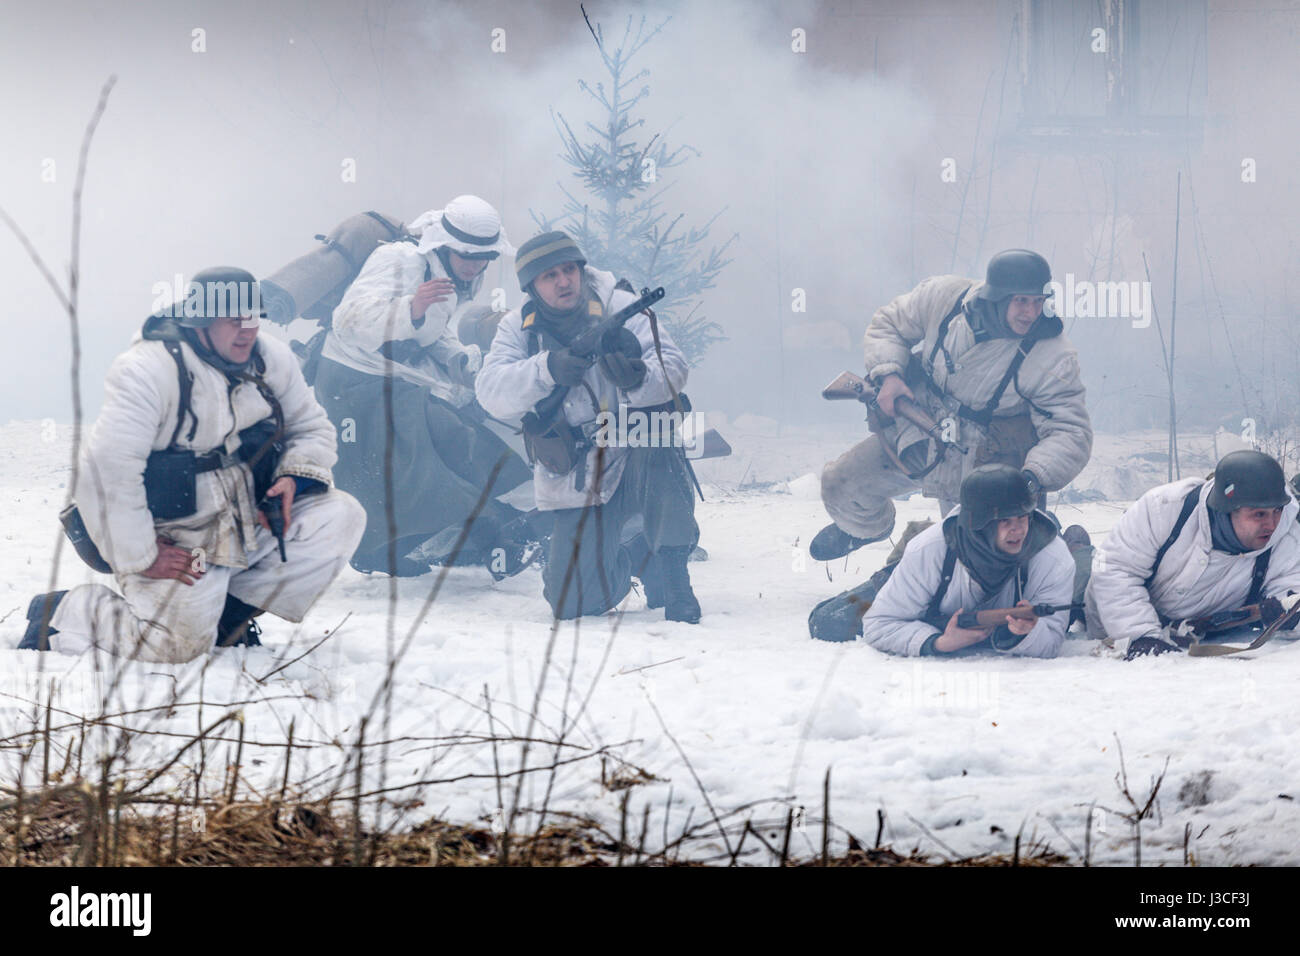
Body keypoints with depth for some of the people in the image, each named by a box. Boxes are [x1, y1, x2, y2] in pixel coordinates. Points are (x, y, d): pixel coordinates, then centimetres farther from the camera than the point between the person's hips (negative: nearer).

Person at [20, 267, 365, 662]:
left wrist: (293, 477, -7)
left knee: (341, 515, -10)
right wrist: (140, 558, -23)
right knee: (179, 640, -23)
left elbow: (312, 429, 16)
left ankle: (232, 610, -1)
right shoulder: (149, 370, -21)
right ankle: (67, 612, 4)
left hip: (249, 522, 7)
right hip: (174, 537, -7)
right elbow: (107, 469, -26)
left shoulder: (271, 359, 1)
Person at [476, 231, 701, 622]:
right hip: (578, 482, 2)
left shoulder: (620, 308, -6)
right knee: (572, 601, -7)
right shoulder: (518, 329, 1)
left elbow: (672, 366, -15)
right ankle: (628, 550, 27)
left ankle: (669, 569, -22)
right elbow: (492, 392, -13)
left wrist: (639, 378, -38)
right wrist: (547, 368, -31)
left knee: (653, 441, -39)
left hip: (638, 461, -2)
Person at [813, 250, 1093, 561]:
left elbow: (1071, 433, -25)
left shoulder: (1054, 359, -26)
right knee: (840, 483, 13)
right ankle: (866, 527, 48)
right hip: (913, 434, 3)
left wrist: (1035, 476, -44)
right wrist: (888, 374, -16)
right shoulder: (944, 296, -17)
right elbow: (888, 325, 2)